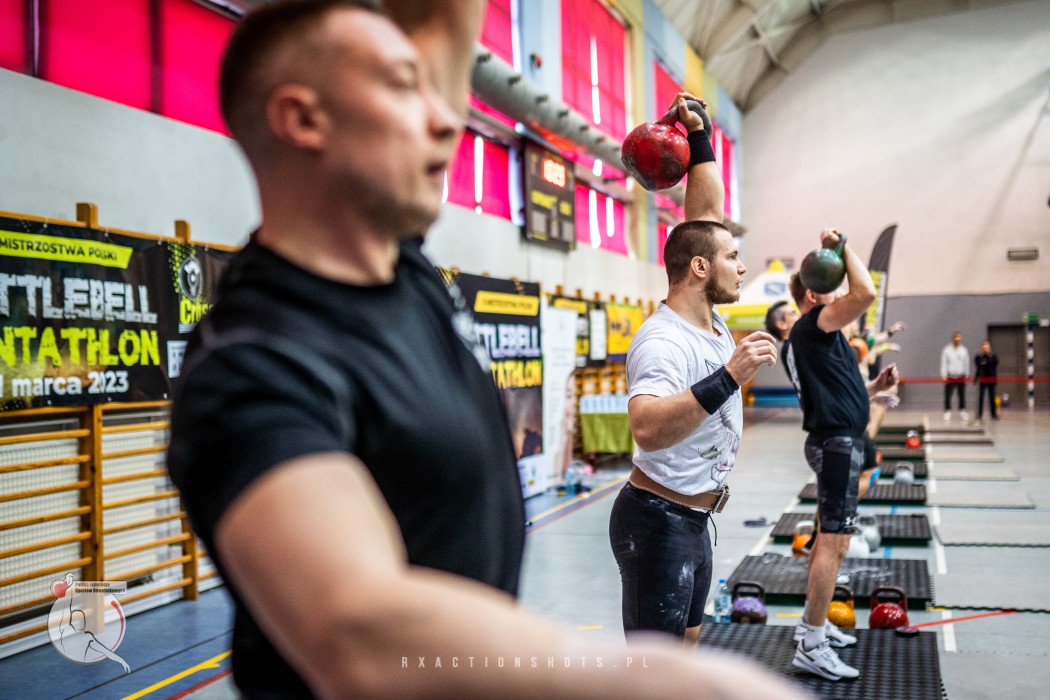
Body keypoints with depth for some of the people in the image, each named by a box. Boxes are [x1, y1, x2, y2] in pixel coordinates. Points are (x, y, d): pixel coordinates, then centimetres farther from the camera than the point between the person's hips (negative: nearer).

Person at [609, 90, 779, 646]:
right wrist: (728, 377, -42)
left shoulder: (707, 317, 3)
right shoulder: (664, 341, -24)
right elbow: (647, 427, -42)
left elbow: (708, 210, 8)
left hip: (693, 520, 10)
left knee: (686, 645, 22)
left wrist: (699, 136, 4)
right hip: (659, 521, -10)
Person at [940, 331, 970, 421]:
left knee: (962, 395, 6)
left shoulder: (964, 350, 4)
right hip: (950, 377, -2)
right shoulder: (947, 350, -4)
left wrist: (967, 375, 9)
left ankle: (962, 411, 16)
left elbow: (966, 363, 10)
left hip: (961, 377, 2)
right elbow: (943, 363, -3)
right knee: (947, 395, -2)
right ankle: (947, 412, 6)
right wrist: (944, 376, -6)